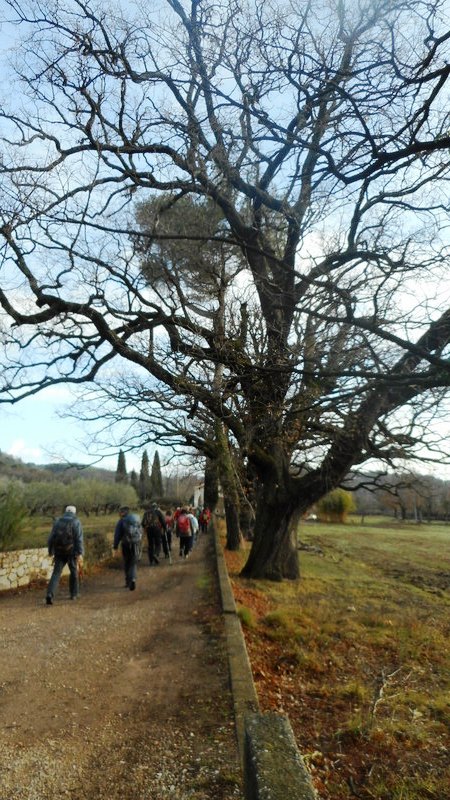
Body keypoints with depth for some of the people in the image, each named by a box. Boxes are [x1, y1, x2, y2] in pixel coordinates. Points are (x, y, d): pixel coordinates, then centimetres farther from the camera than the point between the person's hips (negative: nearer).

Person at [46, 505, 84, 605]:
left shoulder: (57, 521, 7)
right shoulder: (76, 522, -4)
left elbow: (51, 537, 6)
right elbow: (79, 538, -14)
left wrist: (50, 551, 15)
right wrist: (80, 553, -17)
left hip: (59, 552, 2)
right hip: (71, 551, -2)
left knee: (56, 573, 2)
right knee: (74, 572, 17)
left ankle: (50, 595, -17)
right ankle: (74, 594, 26)